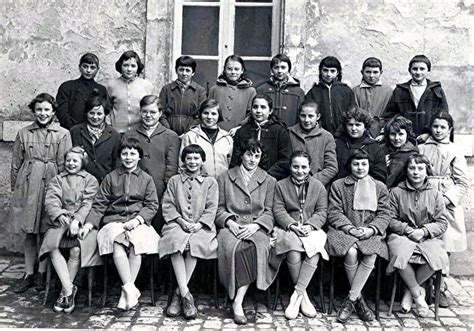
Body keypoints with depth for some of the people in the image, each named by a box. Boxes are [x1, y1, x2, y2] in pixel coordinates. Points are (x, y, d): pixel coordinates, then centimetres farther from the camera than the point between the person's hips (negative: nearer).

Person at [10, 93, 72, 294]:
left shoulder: (63, 134, 1)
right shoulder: (23, 134, 7)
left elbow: (64, 165, 0)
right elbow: (16, 164, 11)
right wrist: (15, 187, 9)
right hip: (27, 185, 2)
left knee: (46, 232, 4)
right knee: (29, 232, 8)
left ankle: (42, 273, 17)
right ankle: (29, 275, 17)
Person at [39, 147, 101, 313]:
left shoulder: (90, 180, 13)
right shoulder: (57, 179, 20)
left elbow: (88, 204, 0)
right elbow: (50, 201, 4)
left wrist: (77, 219, -19)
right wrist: (60, 215, -18)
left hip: (82, 223, -2)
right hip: (59, 222, 2)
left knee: (76, 250, -30)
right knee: (53, 248, -28)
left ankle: (65, 292, -13)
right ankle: (69, 289, -25)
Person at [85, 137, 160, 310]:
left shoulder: (146, 179, 15)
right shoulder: (110, 178, 16)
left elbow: (152, 205, 7)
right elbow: (99, 205, 11)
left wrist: (137, 219, -11)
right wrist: (90, 223, -5)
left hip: (138, 221, 0)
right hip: (114, 220, 1)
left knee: (136, 243, -32)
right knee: (117, 243, -32)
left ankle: (126, 291, -24)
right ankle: (131, 289, -32)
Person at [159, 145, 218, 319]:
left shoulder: (210, 182, 18)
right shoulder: (174, 181, 21)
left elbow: (211, 208, 7)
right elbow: (167, 206, 10)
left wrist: (199, 224, -10)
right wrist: (181, 221, -7)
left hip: (201, 226, -1)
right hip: (177, 224, 1)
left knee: (195, 243, -34)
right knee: (176, 241, -34)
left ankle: (178, 293, -25)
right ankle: (186, 295, -35)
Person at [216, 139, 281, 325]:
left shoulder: (269, 181, 17)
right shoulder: (224, 178, 16)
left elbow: (269, 212, 9)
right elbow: (220, 208, 12)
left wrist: (255, 225, -10)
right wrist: (229, 221, -8)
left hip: (256, 228, 0)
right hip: (231, 226, 0)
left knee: (256, 246, -34)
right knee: (231, 246, -35)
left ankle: (238, 301, -29)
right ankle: (237, 300, -24)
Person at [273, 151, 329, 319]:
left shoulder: (318, 186, 14)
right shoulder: (280, 185, 12)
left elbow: (322, 212, 7)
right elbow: (278, 211, 2)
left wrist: (309, 225, -12)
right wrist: (292, 225, -16)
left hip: (312, 230, 1)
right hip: (288, 229, -1)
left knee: (314, 251, -33)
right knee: (294, 253, -33)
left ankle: (296, 295, -25)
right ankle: (303, 295, -14)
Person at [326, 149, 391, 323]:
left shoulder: (380, 187, 16)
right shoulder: (338, 185, 10)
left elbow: (384, 214, 8)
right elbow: (334, 213, 1)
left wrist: (371, 229, -12)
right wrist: (350, 229, -14)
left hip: (370, 233, 1)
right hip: (344, 230, -1)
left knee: (371, 255, -31)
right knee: (351, 253, -33)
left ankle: (350, 299, -20)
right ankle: (358, 298, -12)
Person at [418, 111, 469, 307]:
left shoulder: (455, 151, 5)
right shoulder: (422, 148, 8)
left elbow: (463, 183, 2)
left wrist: (446, 199, -10)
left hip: (447, 205, 0)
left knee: (444, 250, 0)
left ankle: (439, 288, 16)